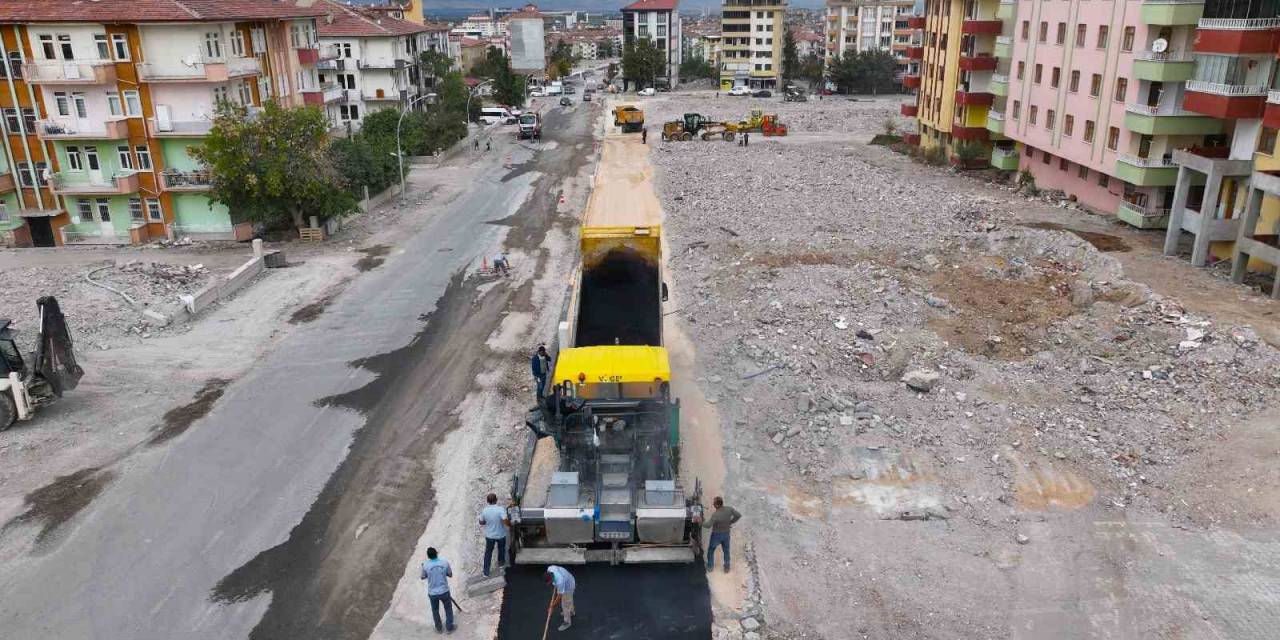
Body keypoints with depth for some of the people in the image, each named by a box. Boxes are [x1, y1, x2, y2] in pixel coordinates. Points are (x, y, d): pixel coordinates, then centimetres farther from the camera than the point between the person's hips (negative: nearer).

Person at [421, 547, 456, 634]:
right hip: (444, 591, 0)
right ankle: (449, 628, 33)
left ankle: (439, 628, 38)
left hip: (432, 593, 0)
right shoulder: (445, 562, -16)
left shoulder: (426, 565, -18)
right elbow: (450, 575, -2)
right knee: (448, 609, 21)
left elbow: (423, 577, 1)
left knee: (435, 611, 23)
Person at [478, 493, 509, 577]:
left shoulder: (485, 511, -14)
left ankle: (486, 572, 18)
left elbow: (481, 522, -1)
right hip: (500, 535, -1)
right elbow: (505, 521, -31)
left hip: (489, 535, 1)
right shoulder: (500, 509, -25)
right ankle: (501, 562, 50)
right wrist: (510, 524, -11)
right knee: (501, 549, 27)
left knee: (488, 552, 16)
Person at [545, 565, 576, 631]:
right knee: (569, 600, 31)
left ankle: (567, 622, 31)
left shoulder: (559, 582, -42)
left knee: (565, 604, 10)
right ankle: (571, 612, 56)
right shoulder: (550, 569, -25)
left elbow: (559, 597, -28)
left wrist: (552, 607, -14)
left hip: (568, 587, -7)